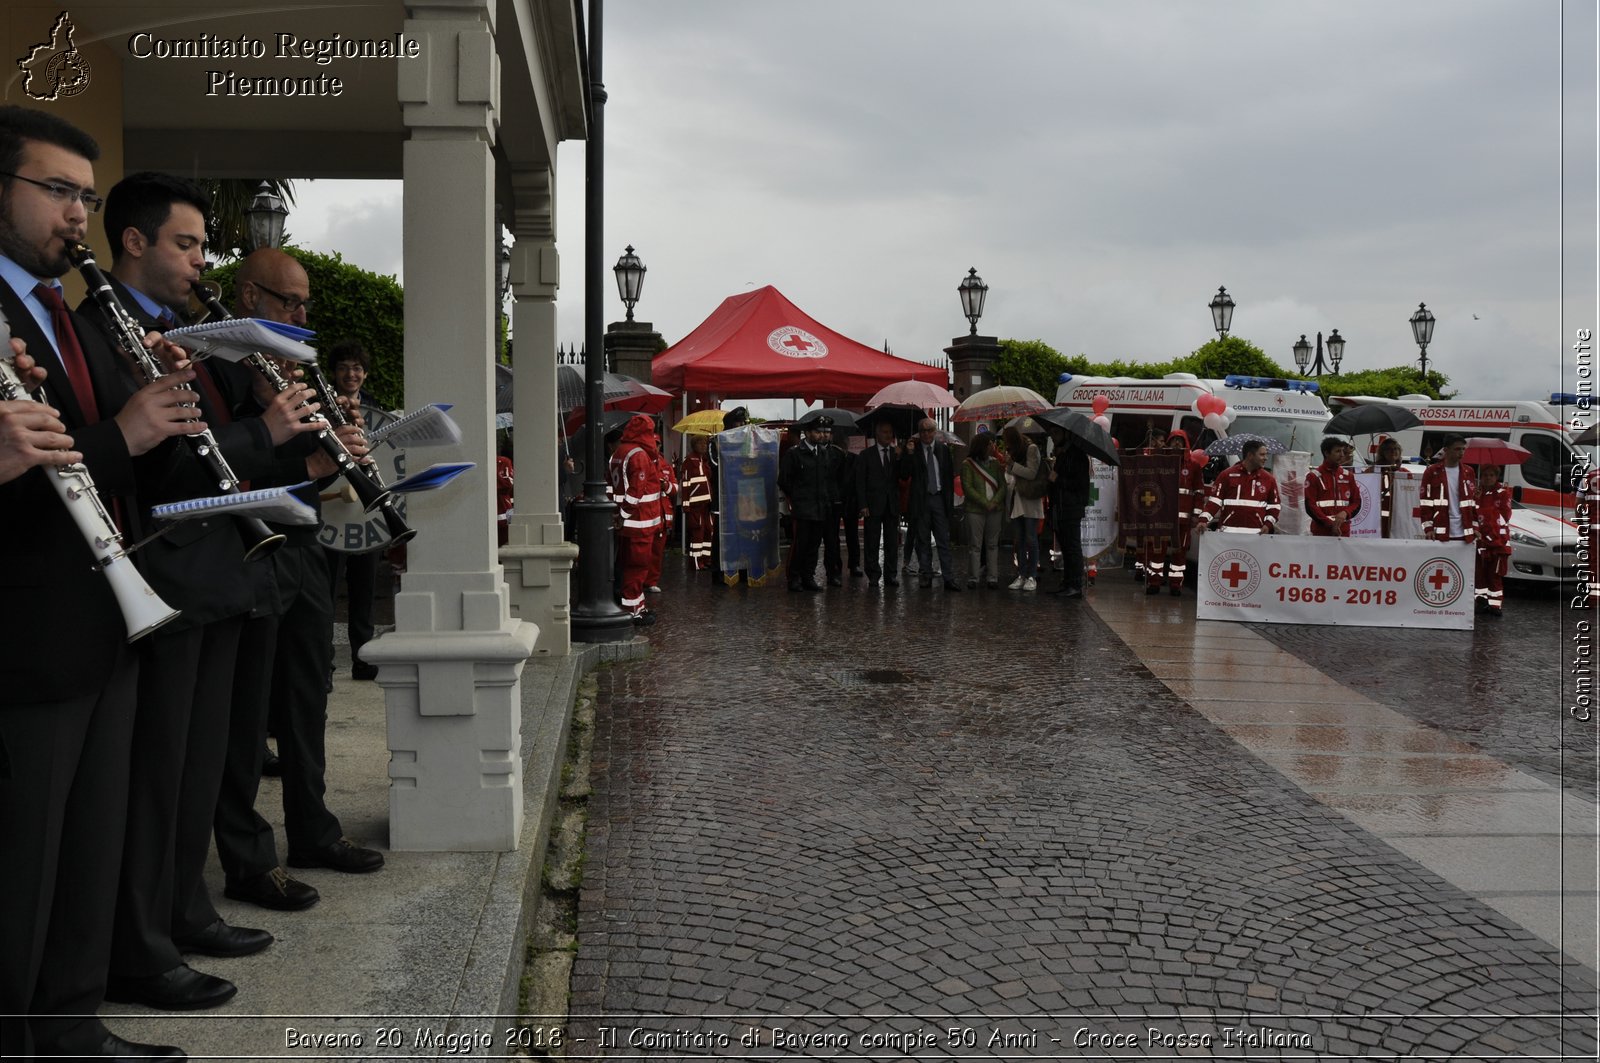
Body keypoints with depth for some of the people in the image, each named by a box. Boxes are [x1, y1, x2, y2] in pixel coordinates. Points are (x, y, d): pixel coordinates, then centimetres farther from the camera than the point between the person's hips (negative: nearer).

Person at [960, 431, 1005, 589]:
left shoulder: (995, 463, 10)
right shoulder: (967, 464, -1)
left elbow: (1003, 485, 7)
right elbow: (967, 487, -8)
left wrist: (995, 502, -10)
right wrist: (985, 503, -13)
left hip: (995, 509, 3)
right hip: (975, 509, -3)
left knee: (992, 544, 5)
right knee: (975, 545, -1)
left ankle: (993, 577, 9)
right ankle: (973, 577, 5)